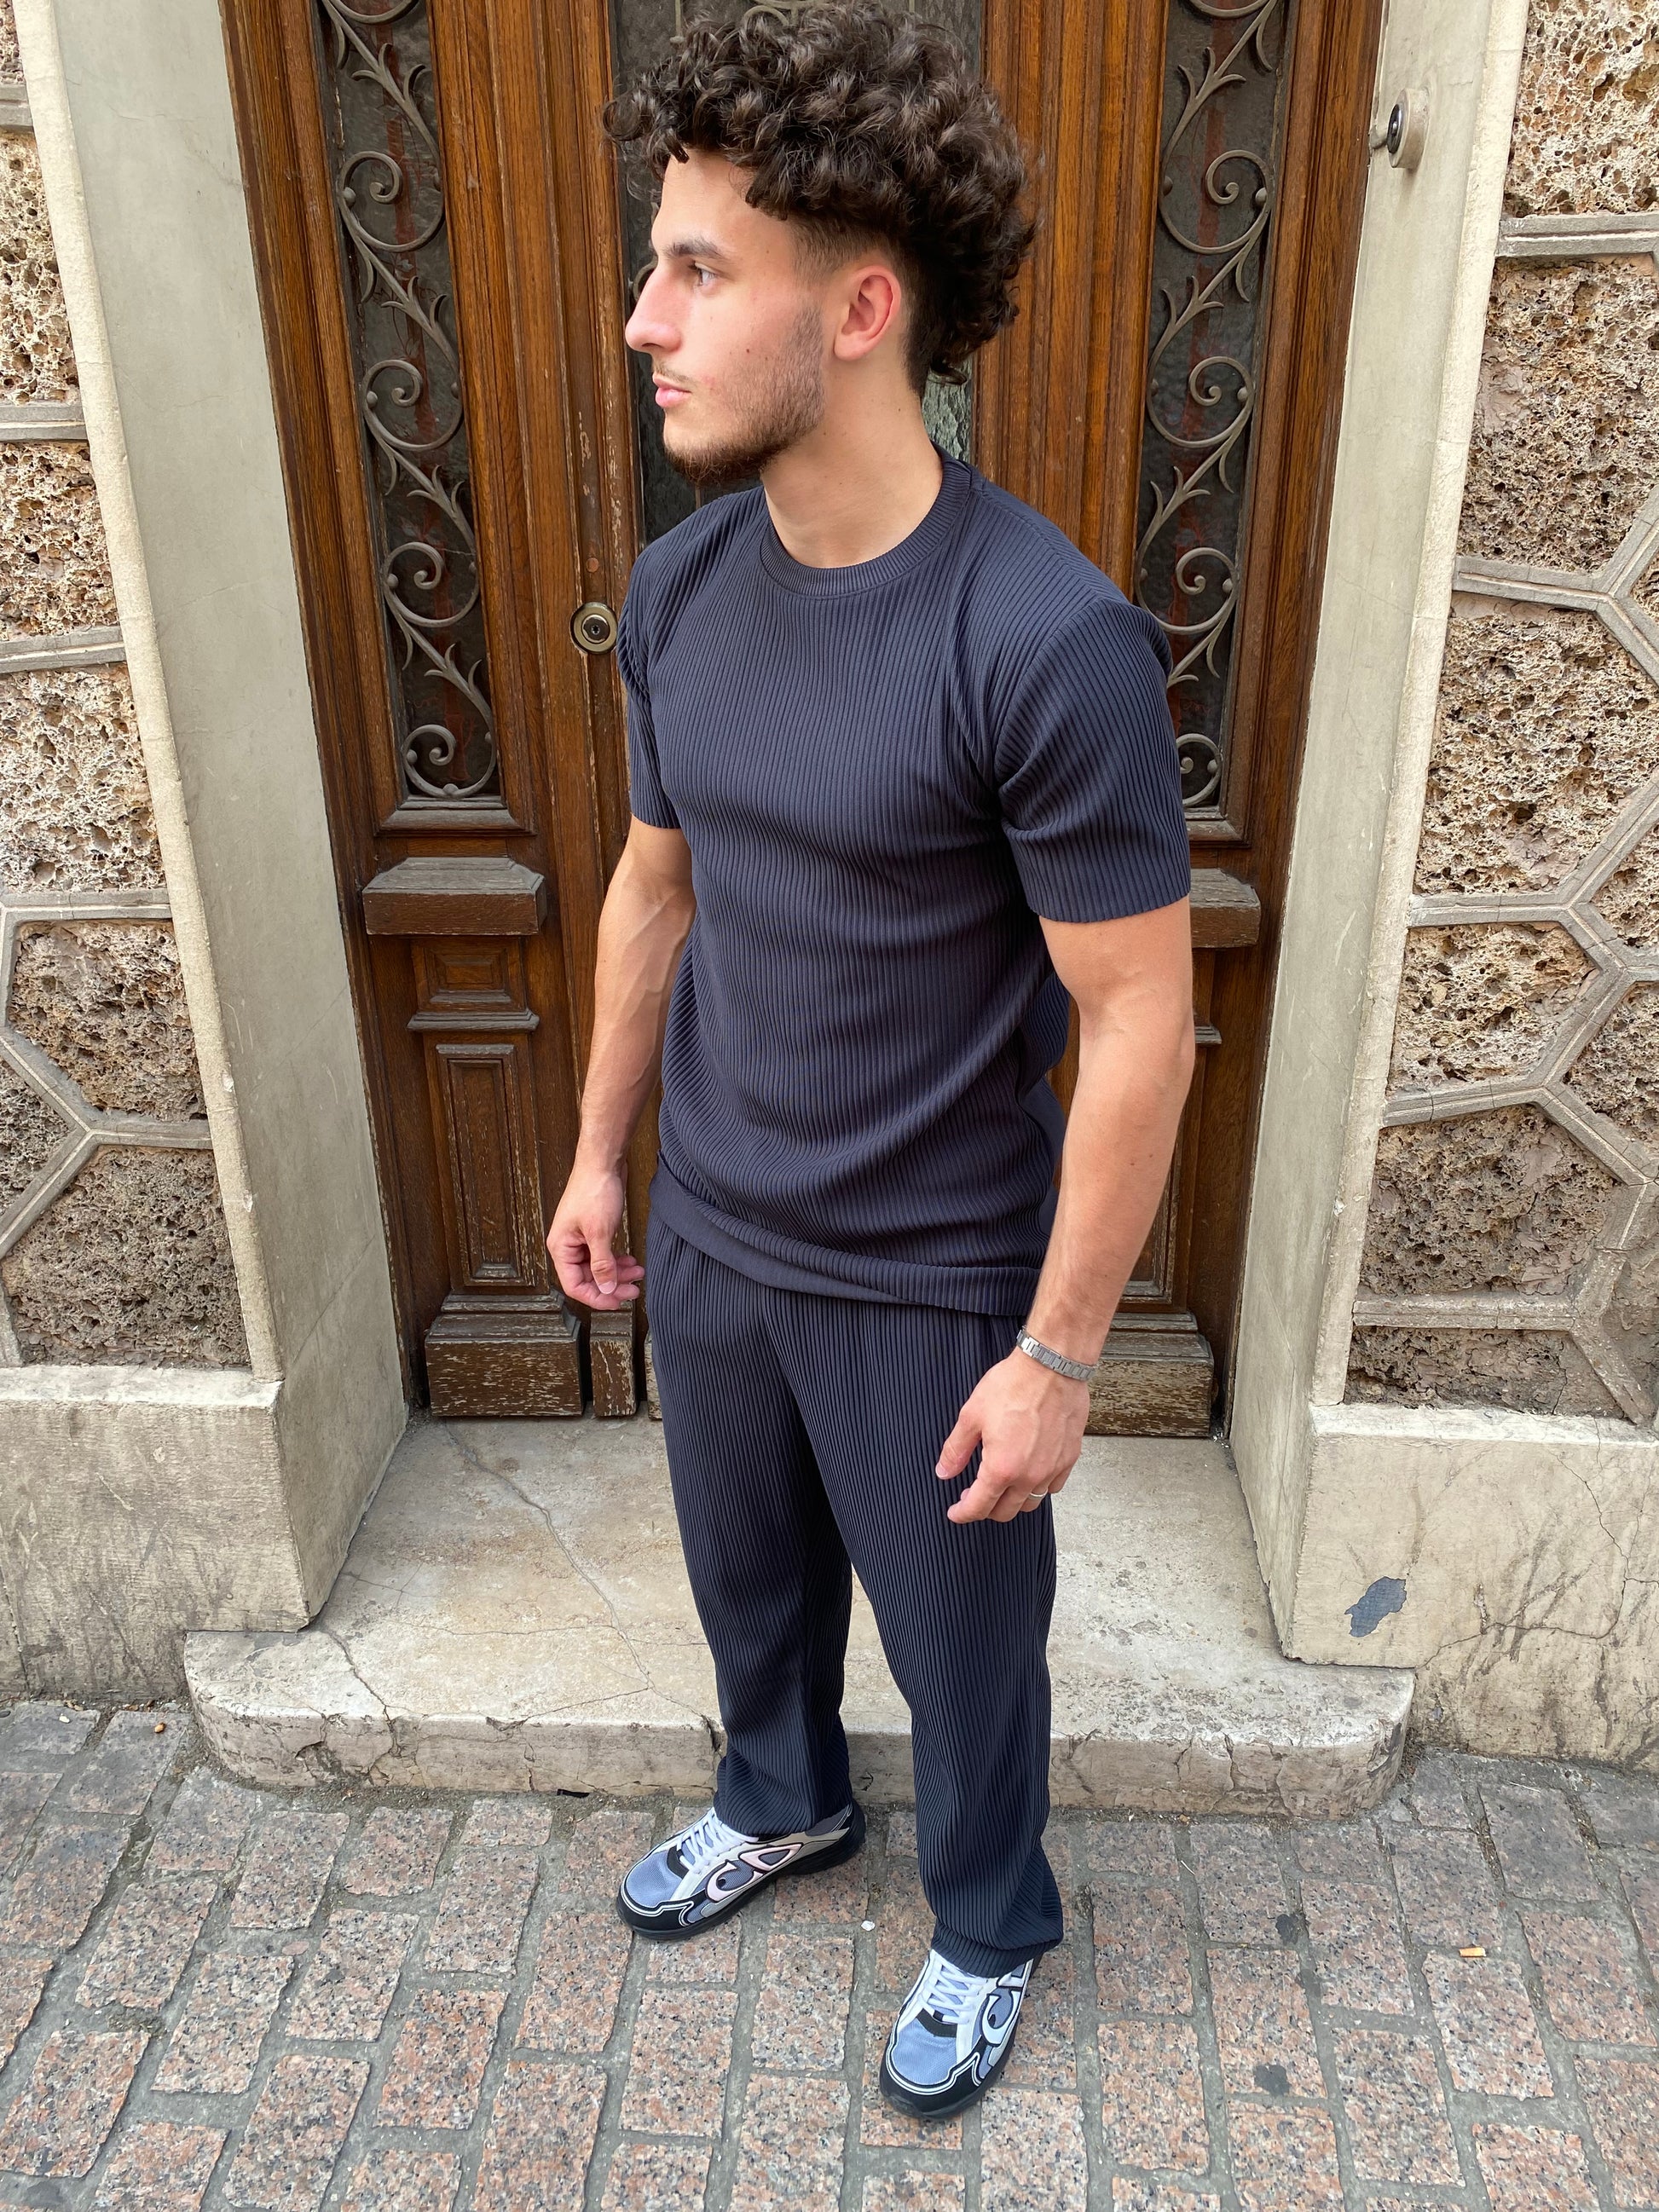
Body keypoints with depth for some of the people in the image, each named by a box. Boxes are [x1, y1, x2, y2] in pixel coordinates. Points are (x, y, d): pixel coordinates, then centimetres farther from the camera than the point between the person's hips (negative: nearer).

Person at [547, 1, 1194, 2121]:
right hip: (708, 1243, 6)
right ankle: (781, 1803, 60)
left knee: (963, 1642, 19)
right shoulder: (677, 589, -4)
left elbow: (1139, 1023, -20)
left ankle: (985, 1930, 50)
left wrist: (1059, 1351, -15)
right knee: (748, 1579, 28)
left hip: (933, 1286, -5)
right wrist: (599, 1150, 14)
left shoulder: (1048, 638, -25)